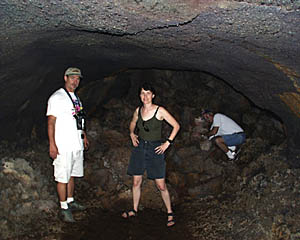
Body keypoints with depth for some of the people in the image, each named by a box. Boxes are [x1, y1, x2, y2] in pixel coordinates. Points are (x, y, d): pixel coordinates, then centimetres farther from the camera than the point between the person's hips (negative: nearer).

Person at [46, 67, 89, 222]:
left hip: (77, 145, 8)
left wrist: (84, 137, 24)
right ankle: (64, 208, 6)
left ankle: (70, 202, 29)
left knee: (72, 175, 16)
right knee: (63, 178, -3)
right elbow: (51, 122, -14)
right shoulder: (56, 98, -10)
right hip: (63, 147, -8)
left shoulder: (76, 98, 16)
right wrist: (52, 145, -20)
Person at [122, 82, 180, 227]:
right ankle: (135, 210, 27)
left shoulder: (160, 111, -11)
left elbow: (176, 126, -6)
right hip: (139, 147, 4)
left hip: (155, 149, -4)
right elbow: (132, 124, 24)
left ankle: (170, 213, 13)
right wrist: (132, 134, 6)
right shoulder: (138, 111, 3)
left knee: (161, 185, -3)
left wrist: (167, 143, -8)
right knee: (136, 182, 10)